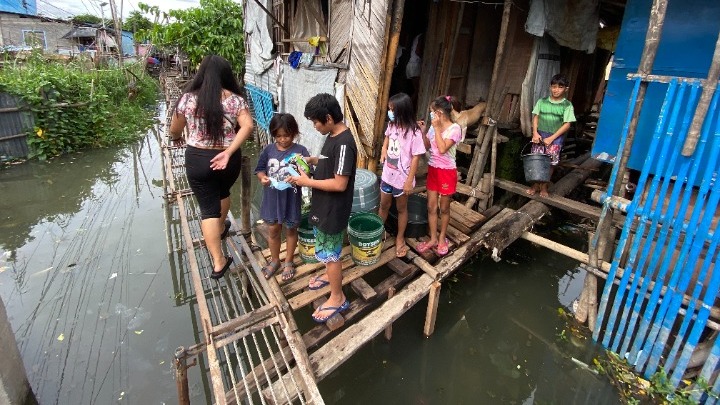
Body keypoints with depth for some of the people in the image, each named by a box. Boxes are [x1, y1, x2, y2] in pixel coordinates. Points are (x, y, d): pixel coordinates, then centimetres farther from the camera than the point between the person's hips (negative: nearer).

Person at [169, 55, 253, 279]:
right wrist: (229, 151, -21)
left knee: (208, 208, 4)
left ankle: (218, 262, 5)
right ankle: (221, 228, 53)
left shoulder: (188, 98, -5)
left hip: (197, 159, -1)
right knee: (223, 192, 30)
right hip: (228, 160, 1)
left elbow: (174, 131, 6)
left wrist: (179, 139, 29)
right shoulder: (235, 99, -5)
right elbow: (247, 126, -20)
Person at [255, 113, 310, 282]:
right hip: (272, 199, 3)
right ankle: (274, 261, 39)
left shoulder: (300, 151, -11)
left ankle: (288, 262, 36)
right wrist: (262, 177, -17)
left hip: (291, 199, -2)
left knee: (291, 230, 15)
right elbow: (260, 169, 5)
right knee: (273, 230, 17)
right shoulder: (268, 150, -2)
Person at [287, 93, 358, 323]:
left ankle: (338, 299, 22)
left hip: (333, 209, -10)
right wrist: (312, 160, 4)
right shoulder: (333, 136, 4)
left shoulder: (343, 143, -27)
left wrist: (307, 182, -21)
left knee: (330, 252, 5)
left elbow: (340, 184, -28)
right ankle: (329, 275, 50)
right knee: (327, 250, 26)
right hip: (324, 205, 10)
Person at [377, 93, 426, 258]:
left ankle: (400, 238, 31)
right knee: (384, 205, 19)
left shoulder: (414, 132, -21)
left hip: (402, 178, -5)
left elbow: (416, 158, -18)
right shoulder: (392, 125, -2)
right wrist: (384, 149, 2)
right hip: (387, 174, 5)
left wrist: (409, 181, -17)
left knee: (401, 208, 13)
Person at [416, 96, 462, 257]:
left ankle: (442, 238, 29)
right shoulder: (434, 126, 2)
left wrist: (437, 128, -22)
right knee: (431, 206, 10)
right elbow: (427, 146, 9)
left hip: (447, 172, -6)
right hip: (432, 169, 6)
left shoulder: (455, 128, -17)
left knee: (444, 208, 10)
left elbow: (442, 149, -27)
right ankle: (433, 239, 23)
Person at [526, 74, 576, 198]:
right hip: (540, 135, 2)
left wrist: (552, 138, -14)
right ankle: (536, 184, 18)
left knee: (550, 163, 1)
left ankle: (544, 186, 17)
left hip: (556, 137, -2)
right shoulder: (542, 101, 3)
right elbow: (535, 117, 5)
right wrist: (535, 133, -9)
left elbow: (567, 124, -7)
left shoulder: (567, 105, -4)